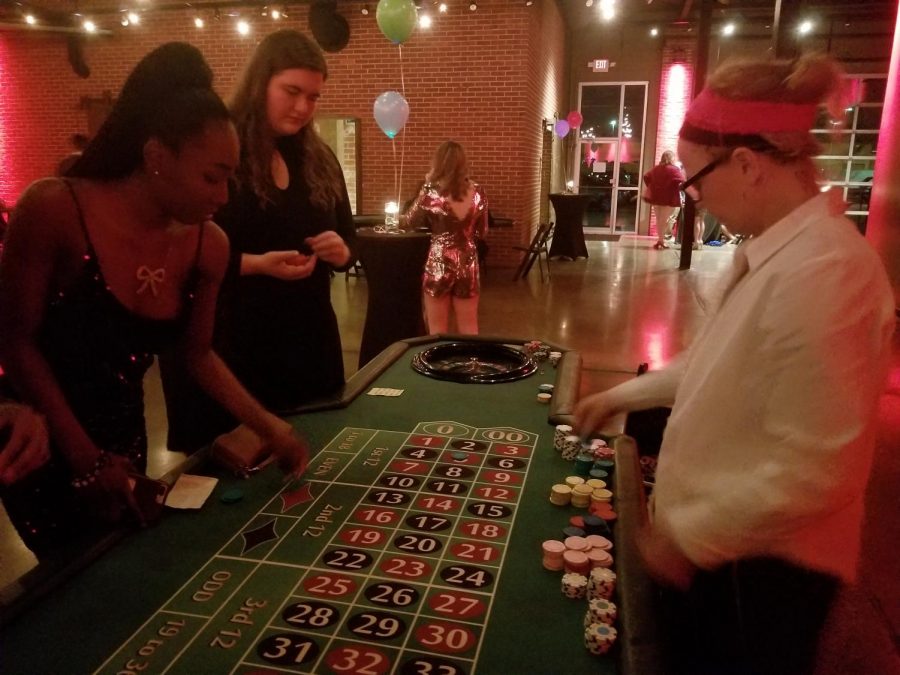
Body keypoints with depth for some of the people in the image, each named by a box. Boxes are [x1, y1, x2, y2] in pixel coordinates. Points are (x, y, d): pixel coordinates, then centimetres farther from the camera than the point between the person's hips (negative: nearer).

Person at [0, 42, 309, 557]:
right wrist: (86, 457, -18)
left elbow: (199, 353, 0)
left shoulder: (209, 246, -13)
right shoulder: (55, 209, -24)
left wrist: (267, 424, -9)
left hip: (124, 432, 4)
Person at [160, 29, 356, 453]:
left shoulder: (320, 160, 9)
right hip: (230, 347, -5)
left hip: (309, 342, 6)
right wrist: (257, 264, -24)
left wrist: (340, 251, -9)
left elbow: (349, 241, 14)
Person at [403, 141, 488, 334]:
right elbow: (482, 232, 8)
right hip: (468, 264, 3)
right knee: (469, 329, 13)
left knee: (438, 331, 9)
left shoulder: (431, 191, -10)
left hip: (438, 264, -2)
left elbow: (410, 223, 4)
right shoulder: (477, 192, -1)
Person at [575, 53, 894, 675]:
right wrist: (623, 395, 19)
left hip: (761, 566, -8)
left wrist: (688, 536, -19)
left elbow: (813, 469, -29)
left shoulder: (819, 271, -29)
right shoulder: (778, 250, 3)